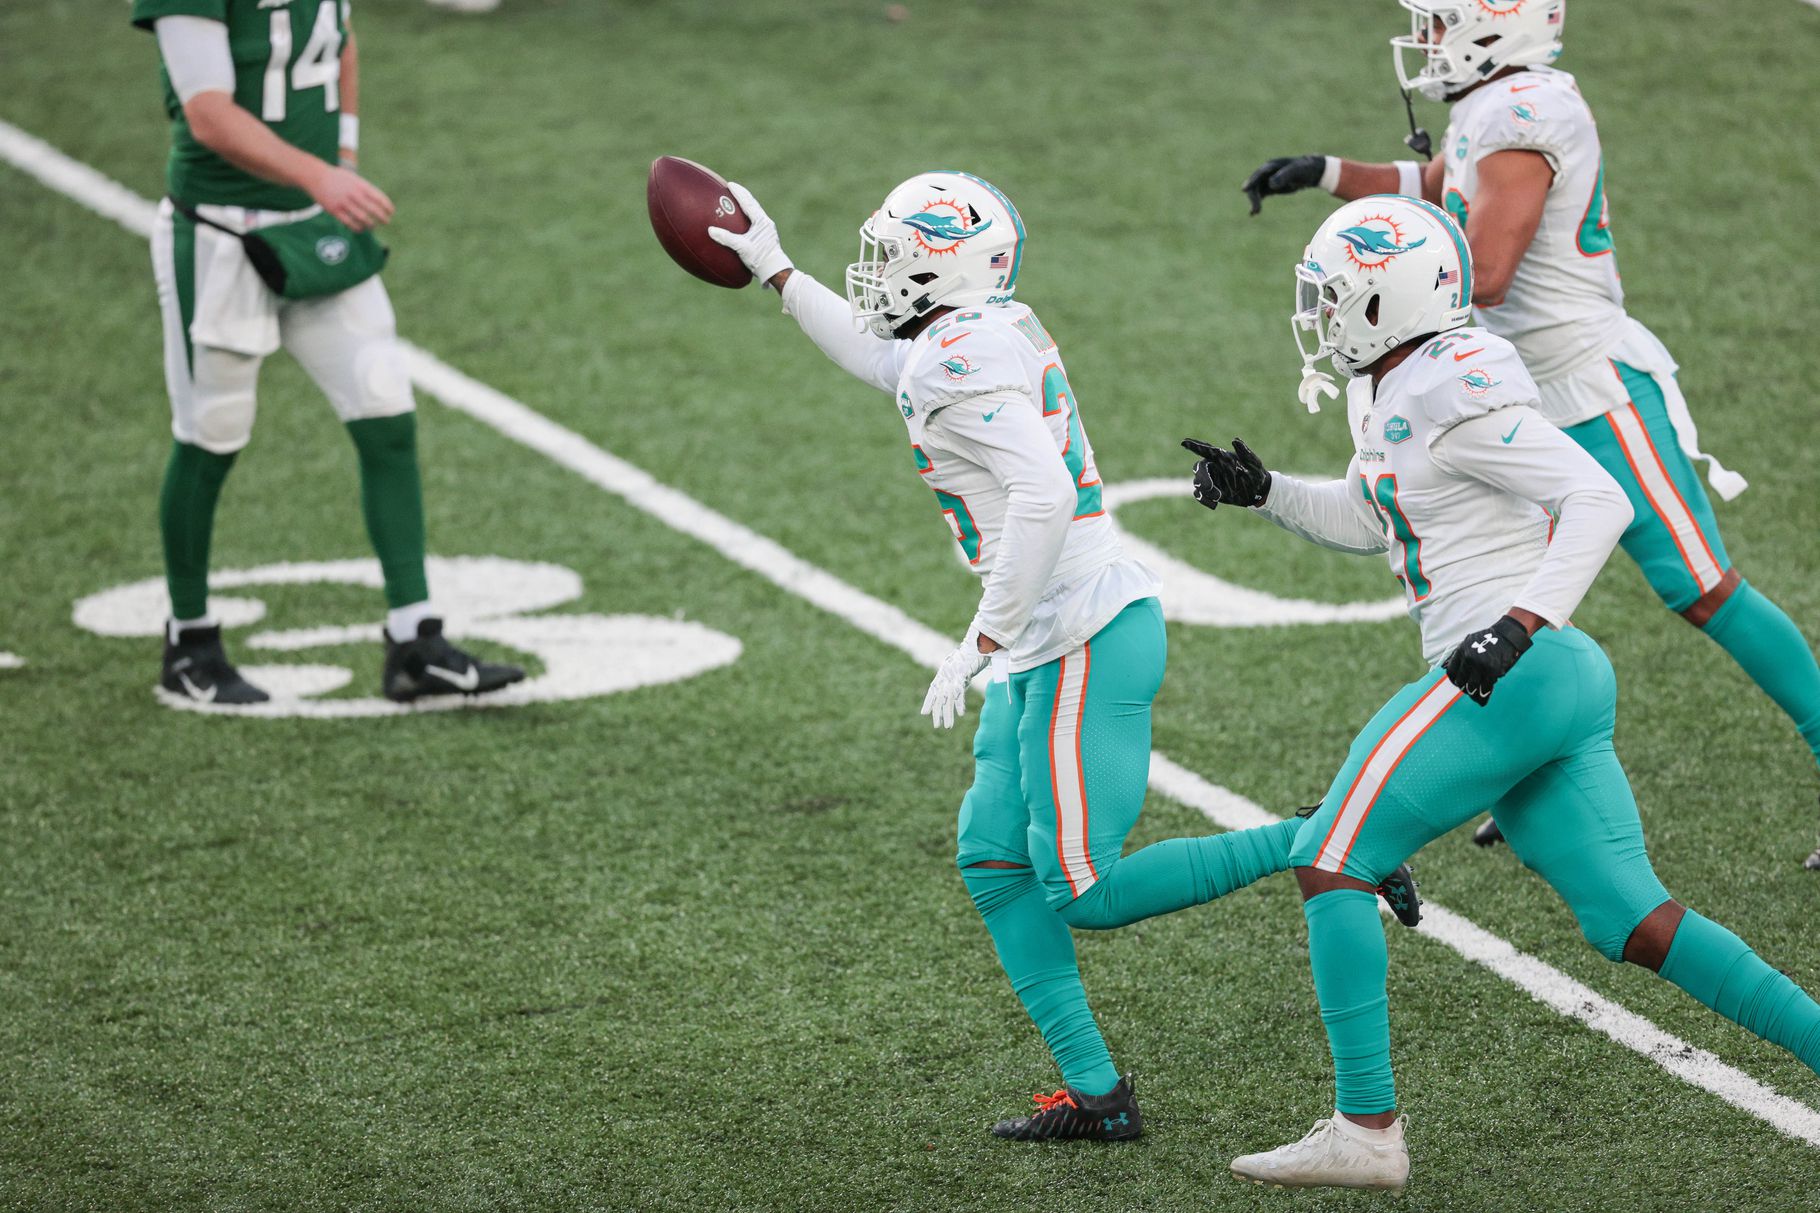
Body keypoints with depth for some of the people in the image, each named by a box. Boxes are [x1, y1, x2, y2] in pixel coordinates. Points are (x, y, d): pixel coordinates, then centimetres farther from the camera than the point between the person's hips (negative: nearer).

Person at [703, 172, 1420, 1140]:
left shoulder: (961, 360, -17)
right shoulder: (993, 329, 12)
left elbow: (1043, 494, -28)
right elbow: (881, 361, 33)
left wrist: (983, 641, -23)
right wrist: (775, 271, 36)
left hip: (1084, 641, -10)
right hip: (1048, 648, 10)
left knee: (1086, 894, -8)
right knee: (993, 862, 9)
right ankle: (1094, 1092, 10)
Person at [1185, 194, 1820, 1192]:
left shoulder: (1454, 396, -13)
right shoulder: (1389, 396, 16)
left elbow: (1599, 501, -18)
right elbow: (1364, 520, 33)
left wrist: (1522, 623, -26)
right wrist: (1260, 490, 20)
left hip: (1520, 675, -10)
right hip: (1566, 688, 10)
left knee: (1331, 862, -3)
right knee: (1633, 922, 8)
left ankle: (1366, 1130, -5)